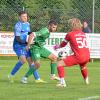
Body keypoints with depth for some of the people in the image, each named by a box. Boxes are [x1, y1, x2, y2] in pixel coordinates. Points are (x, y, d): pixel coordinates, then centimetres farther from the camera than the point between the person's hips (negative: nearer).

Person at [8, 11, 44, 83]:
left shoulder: (27, 24, 10)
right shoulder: (18, 25, -15)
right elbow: (17, 38, -20)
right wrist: (26, 42, -30)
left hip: (25, 46, 8)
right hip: (18, 45, -8)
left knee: (31, 60, 4)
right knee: (23, 60, -24)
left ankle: (37, 78, 6)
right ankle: (11, 75, -11)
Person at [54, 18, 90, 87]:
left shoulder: (70, 34, 3)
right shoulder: (83, 34, 17)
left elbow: (63, 44, 16)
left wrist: (57, 47, 37)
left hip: (78, 57, -6)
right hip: (87, 56, 6)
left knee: (59, 64, 1)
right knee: (83, 66, 41)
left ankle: (62, 82, -9)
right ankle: (86, 80, 57)